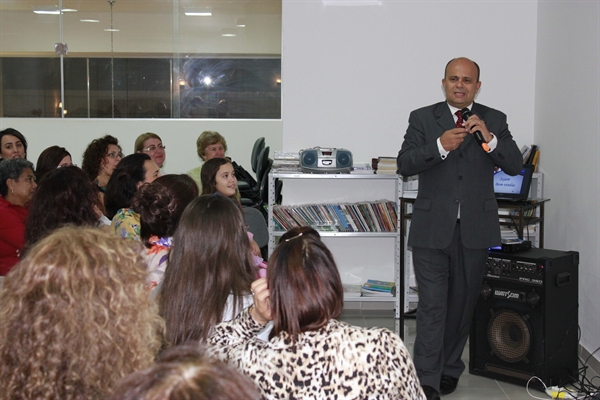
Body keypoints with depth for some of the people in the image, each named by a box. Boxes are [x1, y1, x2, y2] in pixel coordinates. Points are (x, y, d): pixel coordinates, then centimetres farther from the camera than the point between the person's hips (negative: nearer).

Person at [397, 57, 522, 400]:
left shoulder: (494, 120, 6)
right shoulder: (423, 118, 2)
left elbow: (515, 166, -3)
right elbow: (405, 165, -8)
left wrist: (489, 137, -19)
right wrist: (441, 146, -23)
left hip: (475, 229, 2)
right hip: (433, 228, -2)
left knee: (463, 303, 13)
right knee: (432, 305, -6)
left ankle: (450, 368, 29)